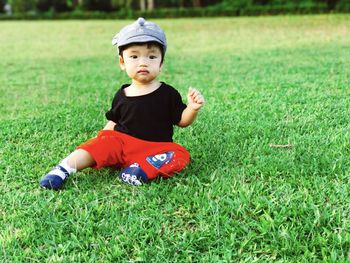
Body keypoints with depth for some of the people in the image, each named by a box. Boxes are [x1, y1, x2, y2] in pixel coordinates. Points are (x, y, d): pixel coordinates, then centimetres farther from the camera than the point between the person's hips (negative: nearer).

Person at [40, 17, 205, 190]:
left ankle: (144, 169, -41)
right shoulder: (122, 96, 6)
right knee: (104, 140, -23)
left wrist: (193, 108, -17)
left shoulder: (168, 94, 0)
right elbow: (113, 124, 15)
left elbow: (182, 121, 2)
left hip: (156, 148, -1)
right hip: (122, 143, 2)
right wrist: (100, 140, 1)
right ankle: (64, 169, -27)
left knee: (180, 155, -26)